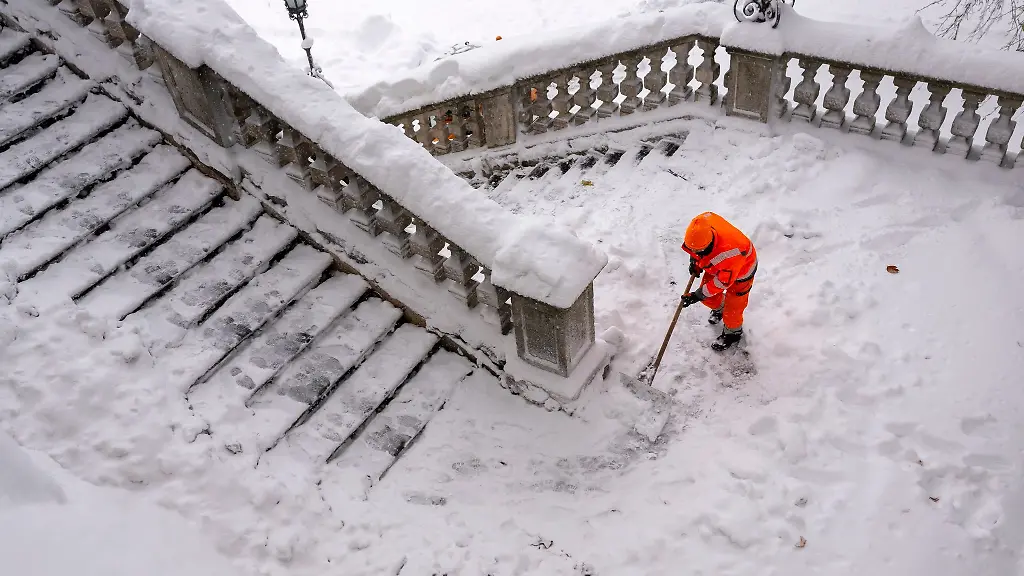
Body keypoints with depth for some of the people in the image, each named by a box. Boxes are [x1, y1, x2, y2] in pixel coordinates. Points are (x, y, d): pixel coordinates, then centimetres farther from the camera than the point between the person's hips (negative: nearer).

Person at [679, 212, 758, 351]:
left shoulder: (729, 252, -47)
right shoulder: (699, 223, -31)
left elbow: (722, 281, -30)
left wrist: (697, 296, -24)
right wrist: (694, 261, -6)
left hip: (741, 269, -6)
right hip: (717, 265, 6)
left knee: (732, 306, 8)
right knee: (708, 298, 16)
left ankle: (733, 332, 37)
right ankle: (719, 308, 51)